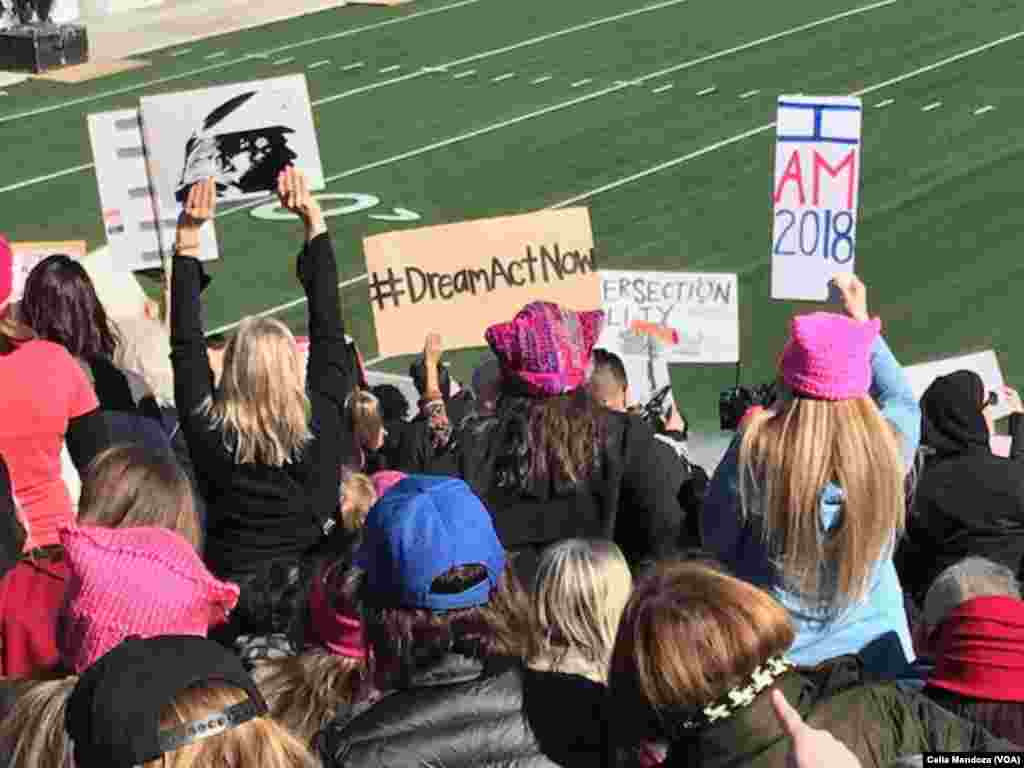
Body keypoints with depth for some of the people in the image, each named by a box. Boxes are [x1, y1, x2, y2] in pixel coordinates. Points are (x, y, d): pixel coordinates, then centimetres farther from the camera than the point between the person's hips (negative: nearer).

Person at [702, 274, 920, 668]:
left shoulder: (757, 449, -20)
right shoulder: (887, 445, -11)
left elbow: (714, 538, -5)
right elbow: (903, 400, 14)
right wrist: (861, 320, 23)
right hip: (873, 650, 2)